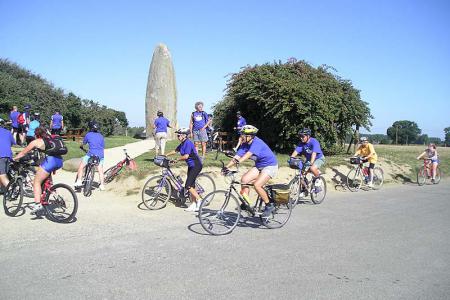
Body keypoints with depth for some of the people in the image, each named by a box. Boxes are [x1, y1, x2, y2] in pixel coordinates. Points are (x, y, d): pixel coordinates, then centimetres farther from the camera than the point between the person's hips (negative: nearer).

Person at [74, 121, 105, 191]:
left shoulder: (88, 135, 4)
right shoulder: (101, 136, 14)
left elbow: (82, 144, 16)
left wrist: (82, 147, 38)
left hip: (91, 154, -4)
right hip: (100, 155, 4)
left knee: (81, 167, 12)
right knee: (100, 170, 12)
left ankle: (79, 182, 5)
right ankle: (102, 185, 11)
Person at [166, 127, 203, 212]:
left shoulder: (188, 143, -18)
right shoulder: (182, 144, 10)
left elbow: (186, 156, -25)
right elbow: (175, 151, 24)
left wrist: (176, 159, -14)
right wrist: (165, 155, 23)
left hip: (196, 165, -10)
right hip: (191, 166, 10)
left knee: (188, 186, -13)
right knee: (191, 186, 10)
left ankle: (199, 199, -2)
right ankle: (193, 205, 16)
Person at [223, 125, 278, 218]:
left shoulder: (257, 142, -26)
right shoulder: (245, 144, -3)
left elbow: (249, 154, -43)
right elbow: (237, 156, -11)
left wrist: (239, 161, -58)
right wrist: (227, 167, -22)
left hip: (270, 166, -8)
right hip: (259, 166, 8)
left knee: (257, 185, -23)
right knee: (244, 179, -10)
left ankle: (269, 206, -4)